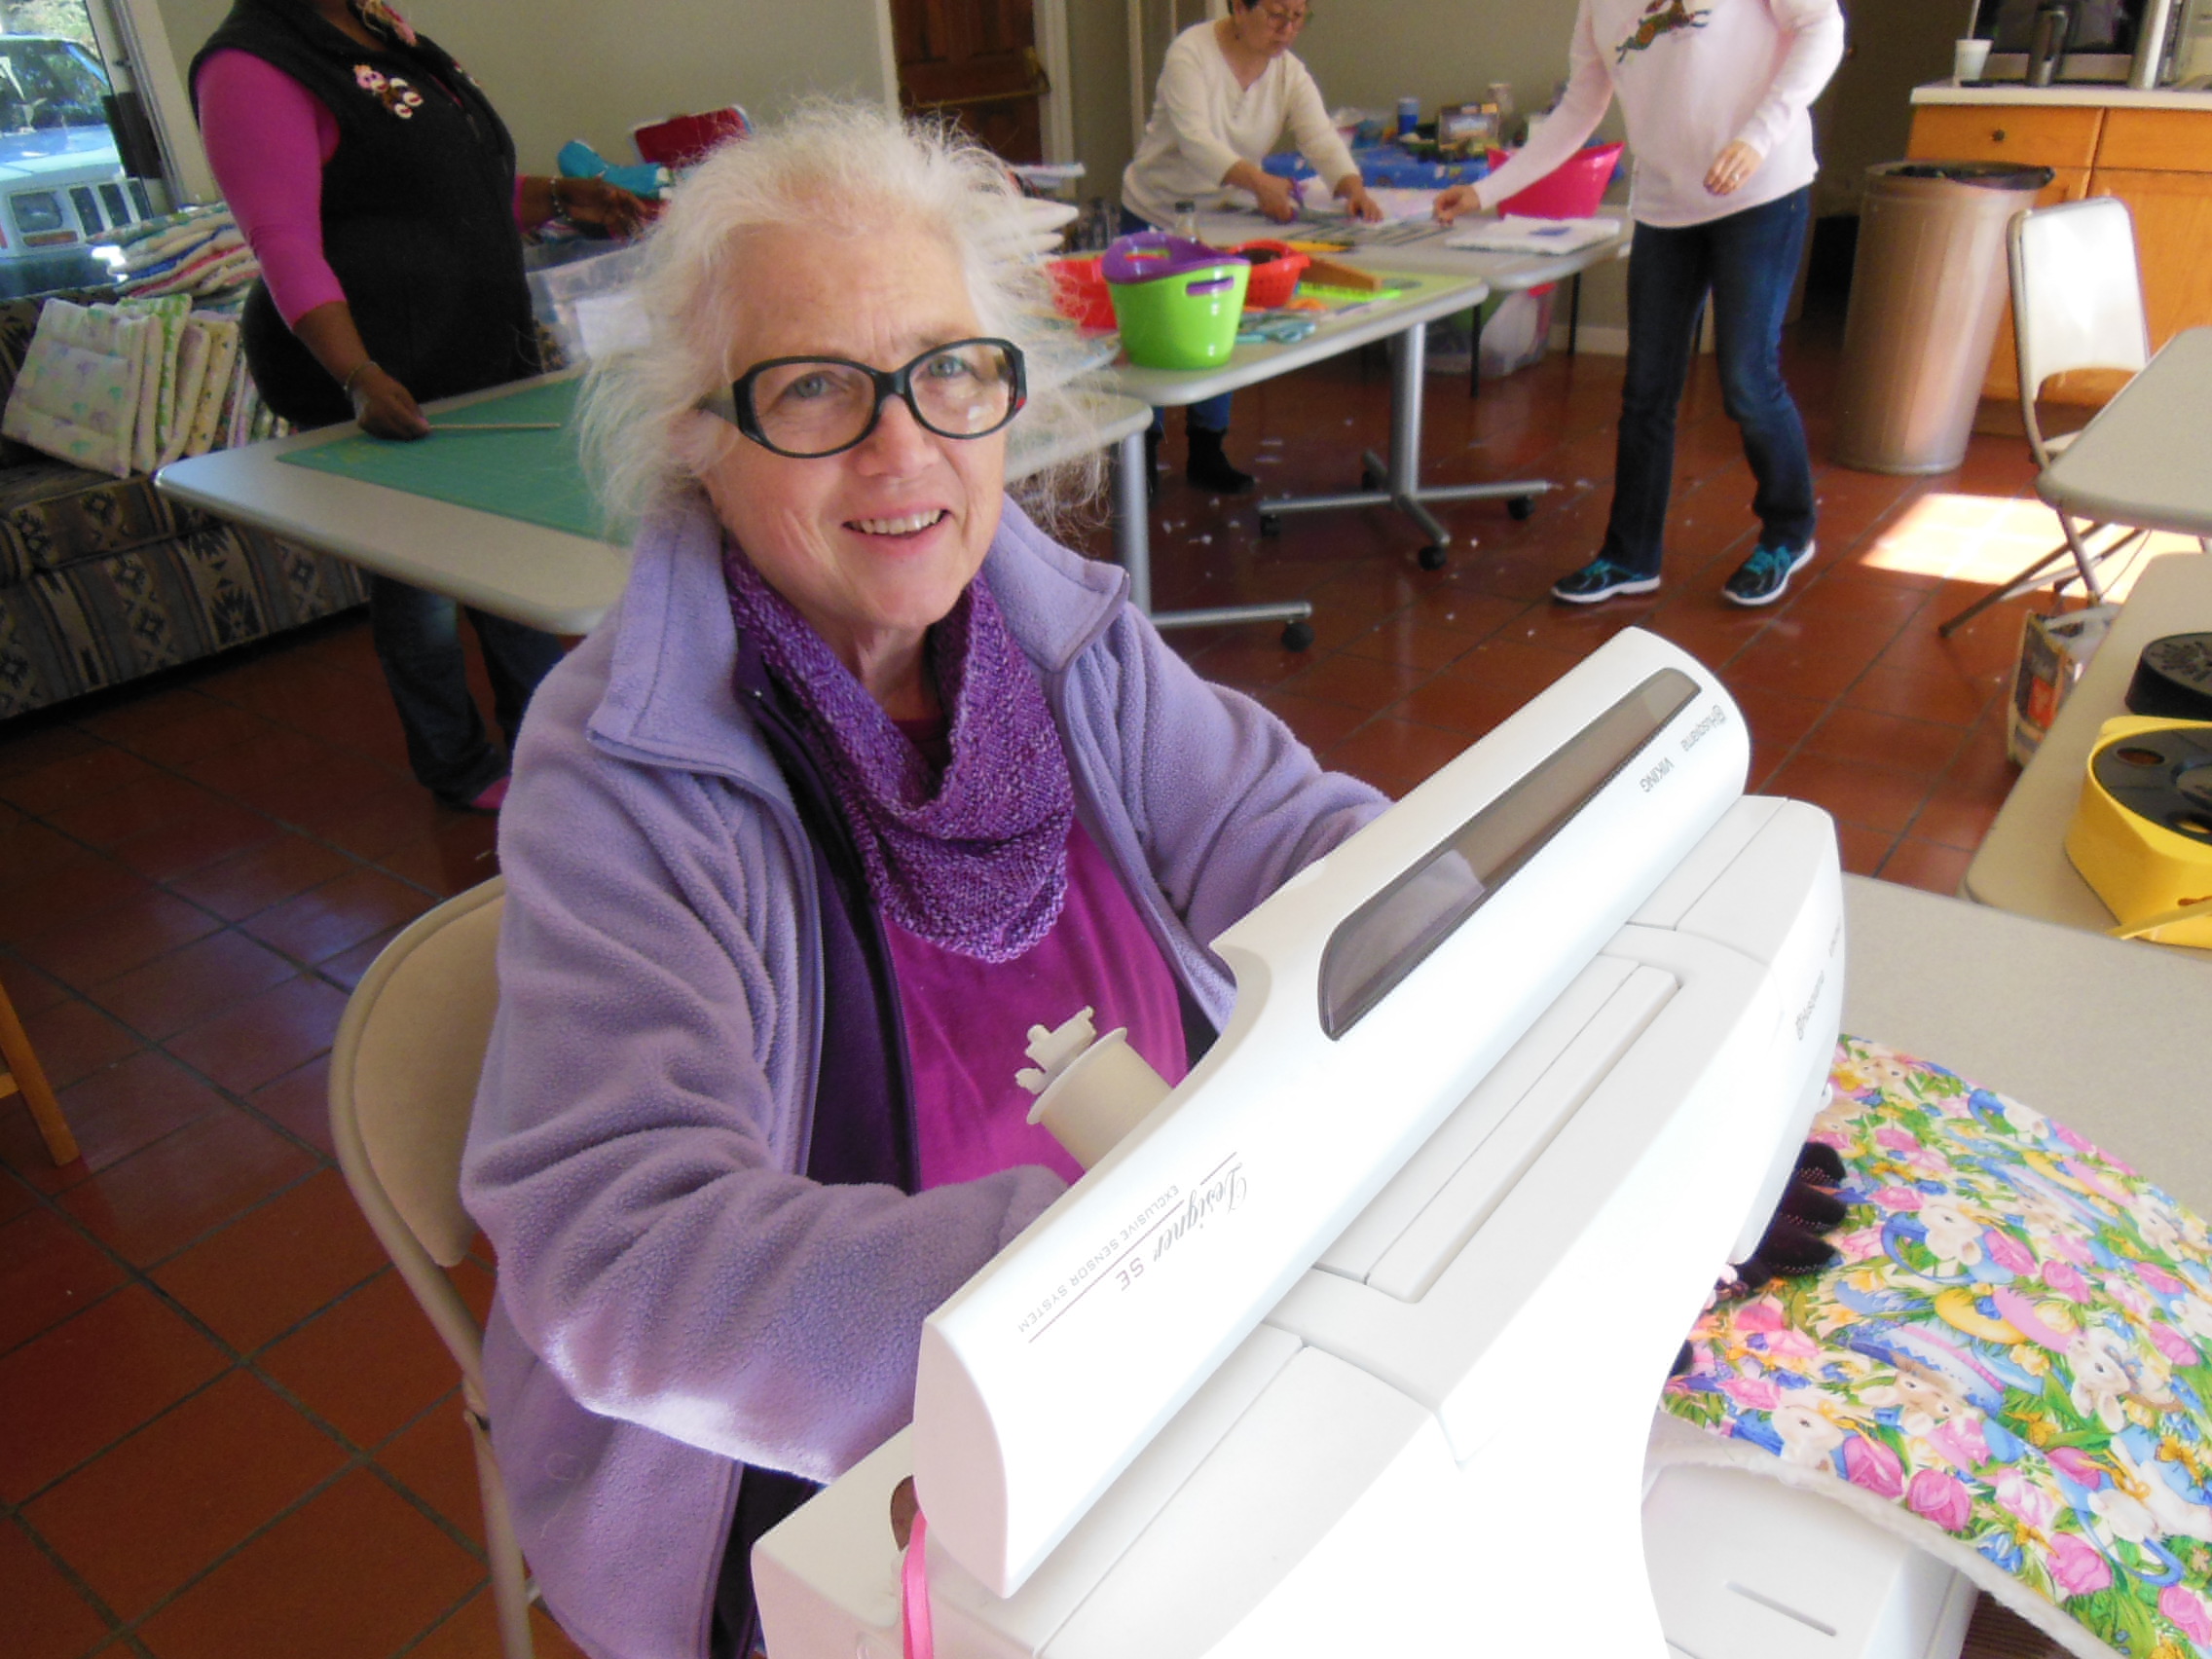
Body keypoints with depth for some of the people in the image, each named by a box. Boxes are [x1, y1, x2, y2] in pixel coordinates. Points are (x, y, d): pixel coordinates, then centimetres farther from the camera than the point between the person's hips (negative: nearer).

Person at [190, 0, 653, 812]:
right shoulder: (250, 68, -11)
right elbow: (287, 250, -20)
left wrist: (558, 198, 9)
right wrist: (359, 377, -31)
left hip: (489, 357, 8)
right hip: (385, 387, -8)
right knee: (418, 579, 3)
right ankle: (460, 770, 20)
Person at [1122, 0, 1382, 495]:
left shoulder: (1289, 73, -7)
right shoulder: (1191, 53, -22)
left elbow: (1321, 137, -19)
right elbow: (1195, 139, -35)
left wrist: (1352, 186, -40)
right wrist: (1259, 182, -50)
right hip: (1157, 214, -4)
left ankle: (1207, 455, 18)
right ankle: (1141, 454, 15)